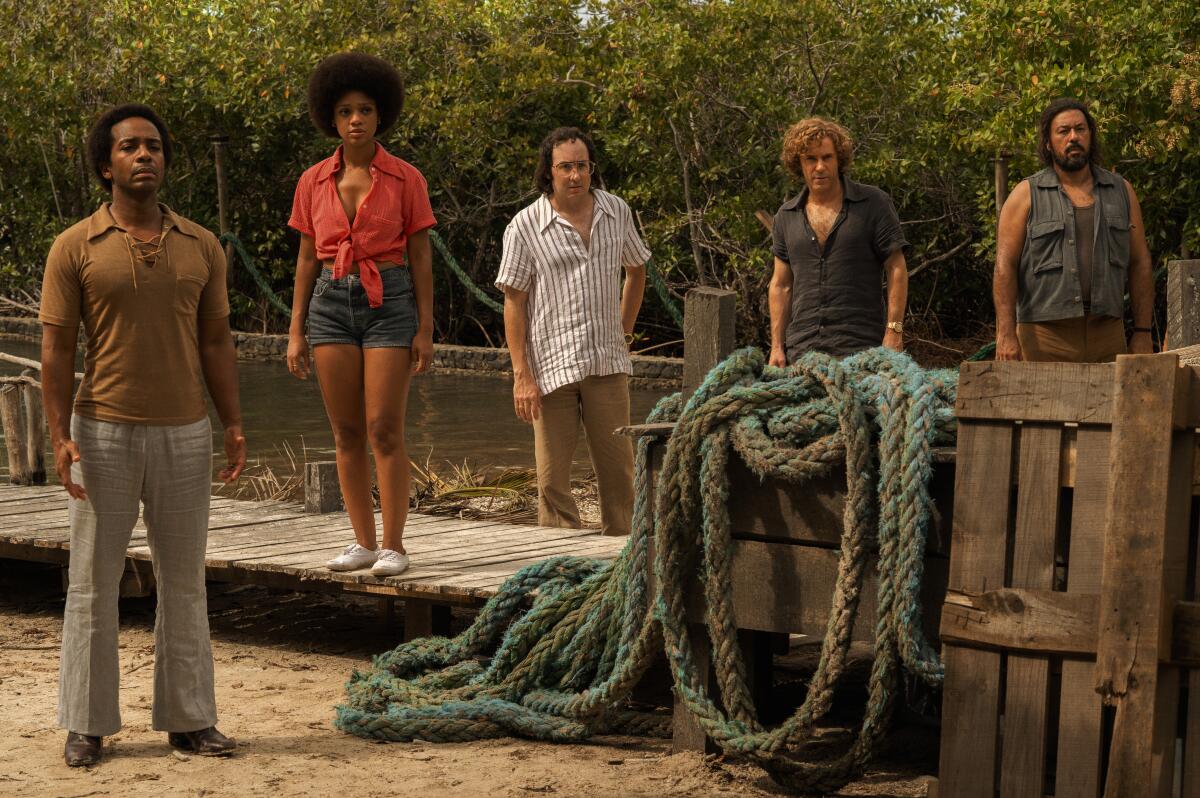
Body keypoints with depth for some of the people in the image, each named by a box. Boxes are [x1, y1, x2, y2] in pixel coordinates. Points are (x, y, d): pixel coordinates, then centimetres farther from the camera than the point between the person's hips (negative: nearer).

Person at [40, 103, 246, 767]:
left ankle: (188, 718, 17)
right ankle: (86, 723, 12)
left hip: (184, 434, 3)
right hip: (104, 433, -3)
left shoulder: (201, 246, 7)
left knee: (183, 581, 9)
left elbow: (215, 341, 10)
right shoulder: (75, 248, -2)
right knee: (93, 582, 3)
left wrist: (234, 424, 3)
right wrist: (59, 436, -12)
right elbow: (56, 350, -4)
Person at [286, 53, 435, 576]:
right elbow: (307, 258, 11)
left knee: (384, 430, -8)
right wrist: (296, 331, 6)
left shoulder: (405, 179, -2)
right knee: (346, 432, 4)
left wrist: (425, 330, -5)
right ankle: (363, 542, 12)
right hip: (331, 304, 3)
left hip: (389, 303, -3)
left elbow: (421, 257, 0)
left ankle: (394, 546, -1)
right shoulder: (314, 182, 6)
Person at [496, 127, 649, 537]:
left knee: (618, 468, 5)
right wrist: (521, 375, -10)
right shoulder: (525, 226, -5)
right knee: (553, 475, 1)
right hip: (551, 364, -3)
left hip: (607, 364, 3)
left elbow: (636, 269, 23)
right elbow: (513, 302, -5)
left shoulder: (616, 212, 7)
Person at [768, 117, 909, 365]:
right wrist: (777, 346, 8)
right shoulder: (786, 216, 12)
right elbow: (781, 284, 14)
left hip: (860, 346, -3)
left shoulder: (874, 203, 0)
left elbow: (896, 270, -1)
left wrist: (894, 332, -9)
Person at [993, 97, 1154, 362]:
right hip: (1045, 337, -3)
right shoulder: (1027, 195, 3)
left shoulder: (1121, 191, 13)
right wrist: (1006, 334, -14)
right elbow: (1005, 266, -4)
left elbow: (1140, 264, 12)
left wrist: (1143, 332, 5)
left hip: (1107, 337, 3)